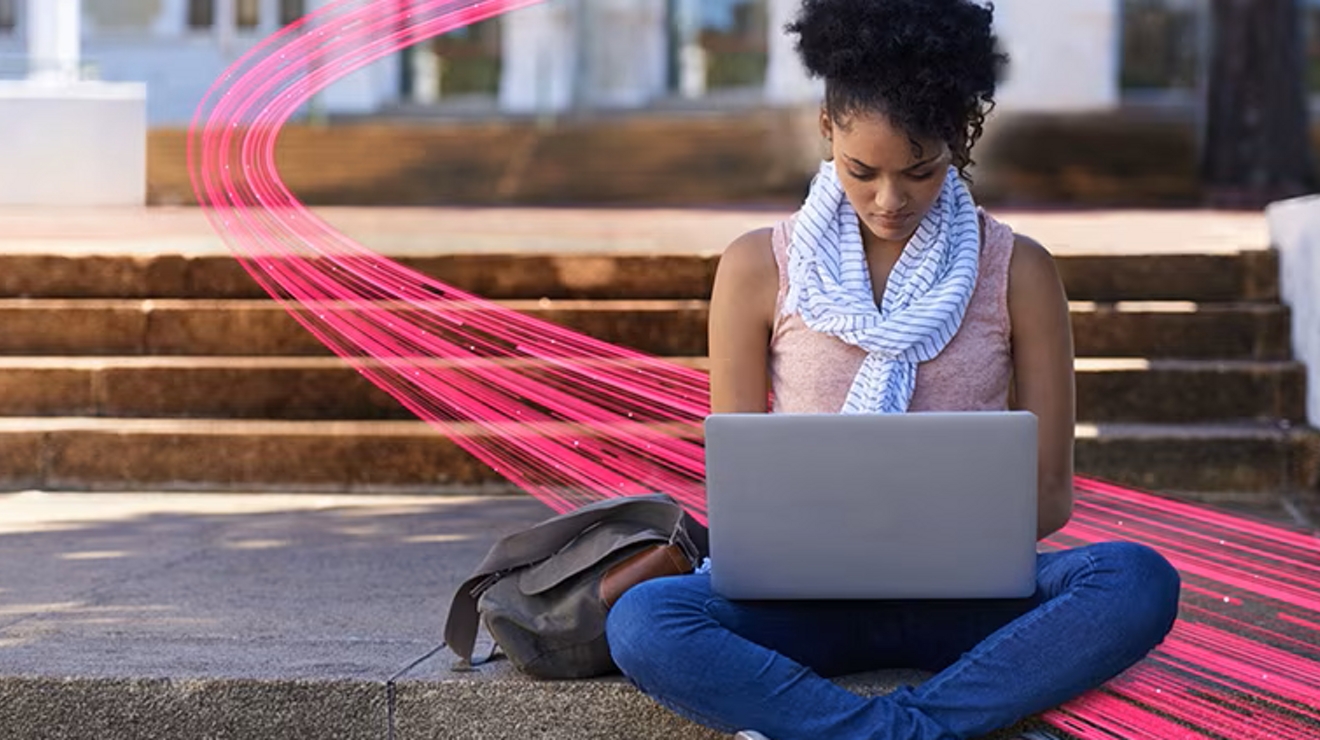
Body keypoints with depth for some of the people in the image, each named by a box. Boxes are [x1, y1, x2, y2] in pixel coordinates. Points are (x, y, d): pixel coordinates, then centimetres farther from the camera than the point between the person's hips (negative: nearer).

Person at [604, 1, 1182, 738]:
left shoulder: (1018, 272, 3)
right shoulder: (758, 270, 2)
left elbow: (1050, 491, 5)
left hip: (965, 595, 1)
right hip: (813, 597, -1)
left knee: (1138, 581, -31)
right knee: (642, 623, -32)